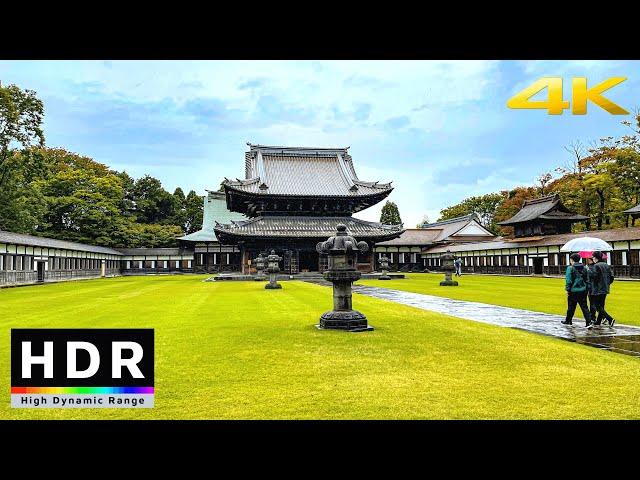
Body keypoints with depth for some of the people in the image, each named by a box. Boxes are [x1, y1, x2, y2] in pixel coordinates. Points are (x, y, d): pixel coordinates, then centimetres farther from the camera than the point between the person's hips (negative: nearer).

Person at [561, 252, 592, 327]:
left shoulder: (570, 268, -10)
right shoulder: (584, 268, 8)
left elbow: (568, 280, -13)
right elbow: (587, 280, 12)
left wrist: (567, 290, -7)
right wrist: (587, 289, 16)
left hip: (573, 291, -4)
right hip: (583, 291, 4)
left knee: (571, 307, 10)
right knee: (584, 307, 2)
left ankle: (568, 320, 25)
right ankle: (589, 322, -9)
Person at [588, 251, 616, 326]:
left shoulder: (596, 266, -15)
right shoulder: (607, 265, 9)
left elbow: (594, 277, -21)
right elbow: (611, 276, 8)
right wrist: (607, 284, 19)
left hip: (597, 290, -8)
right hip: (605, 289, 8)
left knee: (598, 307, -4)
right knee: (601, 306, 16)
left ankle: (610, 319, -16)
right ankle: (598, 321, 23)